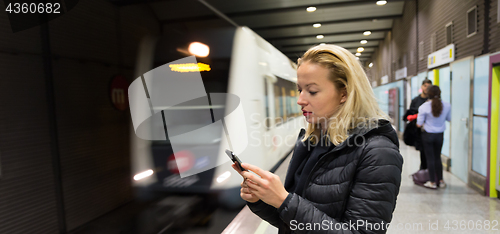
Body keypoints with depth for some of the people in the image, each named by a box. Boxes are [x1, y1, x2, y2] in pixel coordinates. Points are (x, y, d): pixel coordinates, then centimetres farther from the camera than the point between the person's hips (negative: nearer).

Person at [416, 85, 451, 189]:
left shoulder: (424, 107, -18)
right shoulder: (447, 105, -6)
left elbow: (419, 124, -14)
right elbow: (449, 119, 10)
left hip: (428, 135, -3)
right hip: (439, 135, 4)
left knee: (430, 158, 5)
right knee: (438, 157, 17)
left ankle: (432, 182, 12)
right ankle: (440, 181, 25)